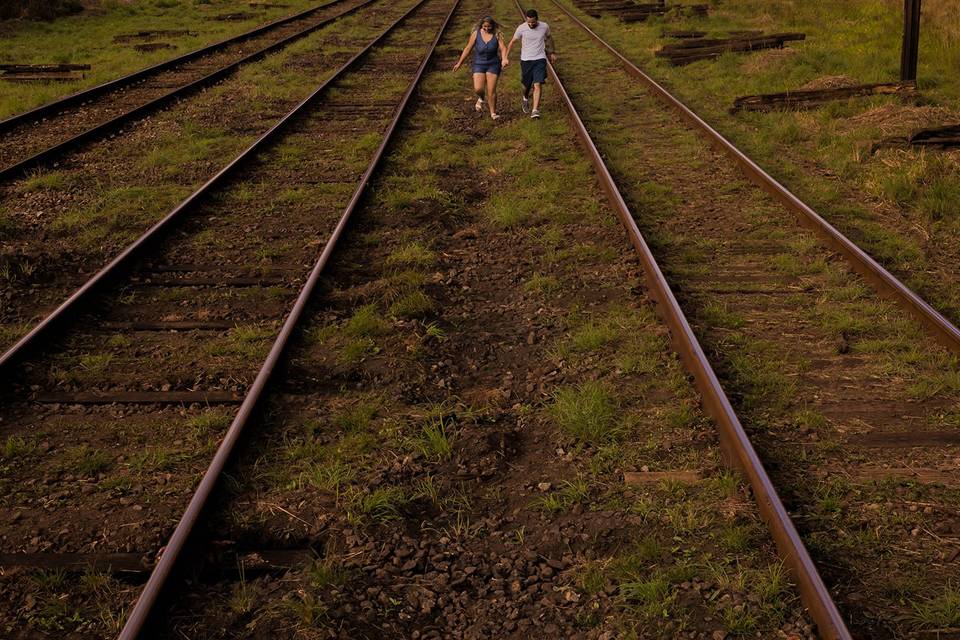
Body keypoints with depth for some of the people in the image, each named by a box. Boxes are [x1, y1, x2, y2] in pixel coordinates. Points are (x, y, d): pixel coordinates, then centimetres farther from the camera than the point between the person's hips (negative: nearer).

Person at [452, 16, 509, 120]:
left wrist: (504, 58, -33)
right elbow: (467, 49, 2)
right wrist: (459, 63, 5)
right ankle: (481, 99, 22)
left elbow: (503, 48, -12)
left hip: (493, 65, 0)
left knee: (491, 91, -3)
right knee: (478, 89, -15)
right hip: (479, 64, 0)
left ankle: (493, 113, 13)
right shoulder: (476, 34, -4)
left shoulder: (496, 34, -6)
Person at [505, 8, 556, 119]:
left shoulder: (544, 27, -5)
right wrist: (506, 57, 1)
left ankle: (535, 110, -15)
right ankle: (526, 99, 46)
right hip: (526, 60, 0)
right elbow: (512, 42, 3)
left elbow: (549, 38, 17)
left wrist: (552, 52, 26)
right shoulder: (521, 28, -9)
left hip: (540, 60, 0)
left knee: (537, 84, -14)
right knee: (527, 85, 11)